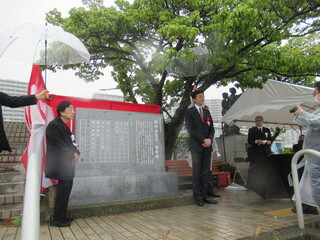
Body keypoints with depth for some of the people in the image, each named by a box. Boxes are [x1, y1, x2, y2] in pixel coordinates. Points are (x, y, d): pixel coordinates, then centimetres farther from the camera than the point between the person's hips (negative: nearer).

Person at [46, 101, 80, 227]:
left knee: (66, 190, 14)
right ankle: (56, 219, 12)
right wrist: (72, 155, -11)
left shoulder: (63, 125, 15)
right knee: (63, 190, -2)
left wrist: (76, 153, -3)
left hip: (67, 164, 9)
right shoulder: (54, 125, -14)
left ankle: (61, 216, 26)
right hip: (60, 165, -9)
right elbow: (59, 145, -19)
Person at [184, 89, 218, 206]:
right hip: (196, 146, -5)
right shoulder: (189, 112, 1)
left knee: (206, 172, 6)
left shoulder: (207, 112, 18)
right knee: (197, 172, -2)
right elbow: (191, 129, -9)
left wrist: (209, 139, -5)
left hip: (207, 146, 5)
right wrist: (203, 140, -13)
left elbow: (211, 128, 14)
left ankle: (204, 195, 13)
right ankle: (198, 197, 7)